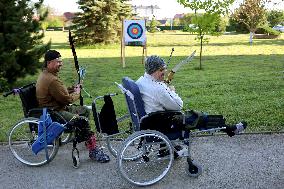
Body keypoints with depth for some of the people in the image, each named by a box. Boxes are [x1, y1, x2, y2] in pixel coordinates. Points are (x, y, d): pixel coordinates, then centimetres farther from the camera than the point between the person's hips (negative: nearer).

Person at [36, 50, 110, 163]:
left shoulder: (46, 74, 11)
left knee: (85, 110, 18)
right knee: (82, 121, -26)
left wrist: (72, 89, 5)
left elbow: (61, 91, 20)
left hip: (58, 107, 11)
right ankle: (93, 151, -20)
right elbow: (67, 99, -20)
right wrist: (77, 93, -1)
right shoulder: (51, 80, -24)